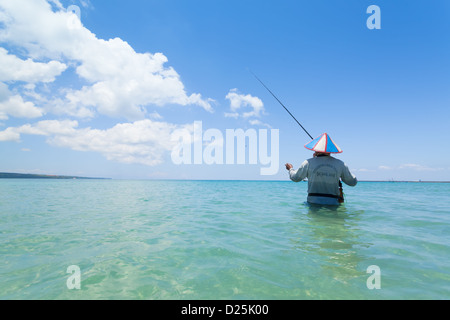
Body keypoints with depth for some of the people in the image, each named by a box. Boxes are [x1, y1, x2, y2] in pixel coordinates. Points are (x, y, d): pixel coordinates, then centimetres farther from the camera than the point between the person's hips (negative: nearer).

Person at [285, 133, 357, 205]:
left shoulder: (308, 163, -1)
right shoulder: (340, 164, 4)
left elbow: (295, 178, 12)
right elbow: (353, 182, 16)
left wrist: (290, 169, 33)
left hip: (313, 202, -1)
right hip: (333, 204, 2)